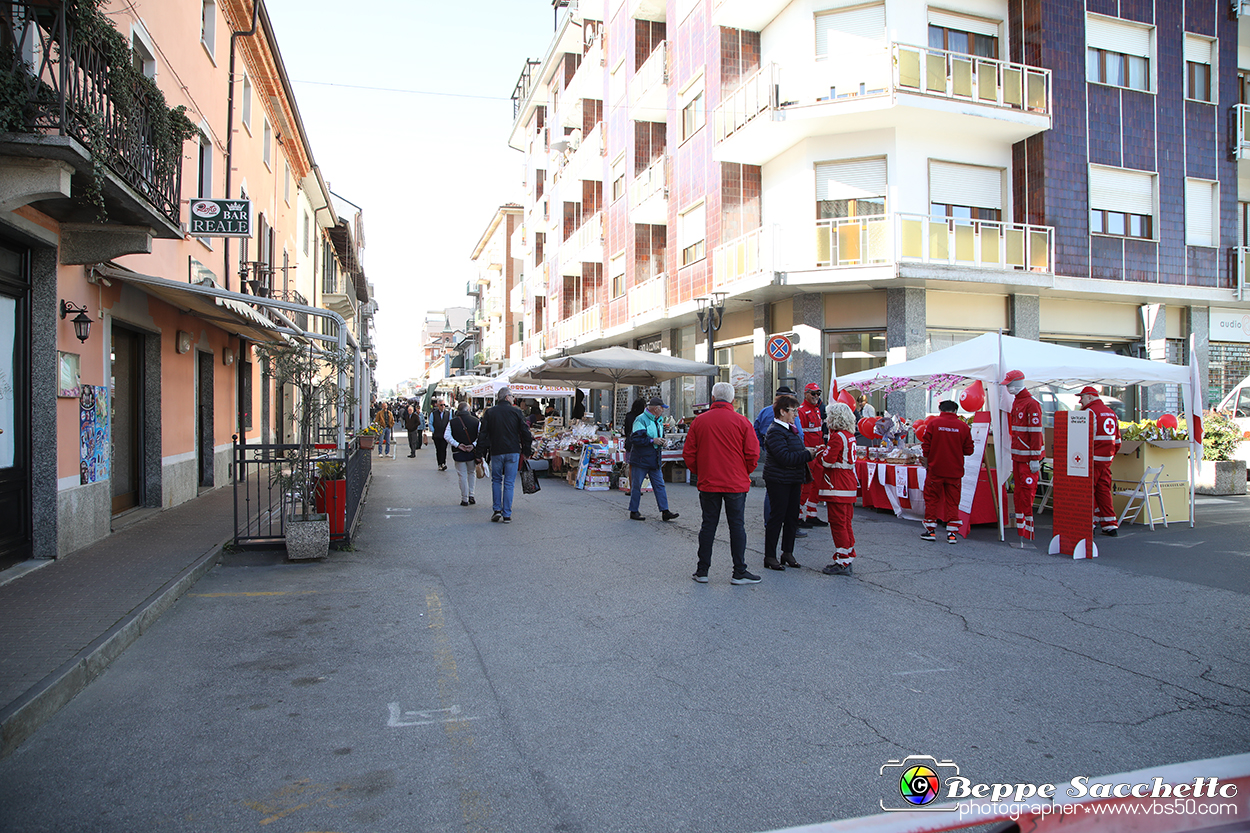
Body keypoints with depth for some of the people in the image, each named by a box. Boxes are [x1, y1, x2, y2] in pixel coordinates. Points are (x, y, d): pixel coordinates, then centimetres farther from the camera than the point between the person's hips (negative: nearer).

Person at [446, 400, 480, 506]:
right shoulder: (475, 421, -1)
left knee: (463, 476, 6)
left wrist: (458, 445, -12)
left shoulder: (452, 422, -1)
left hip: (458, 454, -1)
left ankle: (465, 499, 9)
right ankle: (471, 495, 12)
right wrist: (474, 445, -11)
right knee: (472, 473, 20)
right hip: (472, 453, 1)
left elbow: (446, 436, -10)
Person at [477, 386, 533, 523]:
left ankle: (496, 509, 7)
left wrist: (480, 453, 6)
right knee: (509, 482, 4)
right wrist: (526, 450, 11)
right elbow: (525, 432, 0)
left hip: (496, 452, 1)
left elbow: (483, 433, 1)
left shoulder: (489, 412, 2)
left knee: (496, 480, 16)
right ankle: (507, 514, 4)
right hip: (513, 451, -1)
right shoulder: (516, 412, -2)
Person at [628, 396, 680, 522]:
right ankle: (633, 512, 12)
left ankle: (665, 511, 7)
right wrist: (652, 441, -20)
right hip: (640, 459, -8)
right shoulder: (641, 420, -14)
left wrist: (661, 441, 5)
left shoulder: (659, 420, 13)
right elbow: (635, 439, -21)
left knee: (659, 485, 5)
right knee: (636, 486, 2)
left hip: (654, 460, 8)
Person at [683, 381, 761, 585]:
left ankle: (702, 571, 13)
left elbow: (688, 453, 3)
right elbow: (752, 453, -5)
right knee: (737, 526, 5)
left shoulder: (699, 421, -1)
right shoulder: (742, 421, -6)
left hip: (708, 483, 2)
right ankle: (739, 572, 9)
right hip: (736, 484, -2)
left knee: (708, 525, 9)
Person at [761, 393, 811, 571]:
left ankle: (788, 553, 22)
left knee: (792, 516, 12)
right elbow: (785, 457, -24)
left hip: (794, 480, 9)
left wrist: (809, 451, 2)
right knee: (777, 517, -3)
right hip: (778, 481, -9)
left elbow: (797, 451, 22)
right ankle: (770, 556, 6)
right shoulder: (775, 431, -16)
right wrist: (808, 454, -16)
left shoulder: (790, 429, 14)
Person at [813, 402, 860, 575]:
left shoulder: (837, 437, -17)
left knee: (837, 524, -3)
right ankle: (849, 558, 23)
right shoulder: (850, 436, 12)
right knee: (845, 523, 16)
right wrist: (825, 450, 9)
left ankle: (842, 562, 1)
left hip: (837, 489, -9)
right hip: (848, 486, 9)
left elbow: (827, 461, -18)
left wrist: (819, 452, 0)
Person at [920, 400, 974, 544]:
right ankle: (952, 532, 7)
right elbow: (968, 450, 1)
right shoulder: (963, 426, -3)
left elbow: (926, 447, -3)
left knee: (932, 499, 8)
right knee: (952, 501, 8)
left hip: (935, 469, -1)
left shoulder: (933, 423, -5)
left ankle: (930, 530, 10)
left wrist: (926, 463, 11)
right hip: (955, 471, 1)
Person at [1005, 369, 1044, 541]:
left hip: (1028, 457, -9)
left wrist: (1035, 459, -19)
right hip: (1017, 455, 9)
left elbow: (1036, 433, -17)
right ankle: (1020, 528, 18)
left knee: (1027, 492, -8)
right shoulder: (1016, 402, 15)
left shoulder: (1031, 404, -14)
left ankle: (1028, 532, -5)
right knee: (1019, 492, 11)